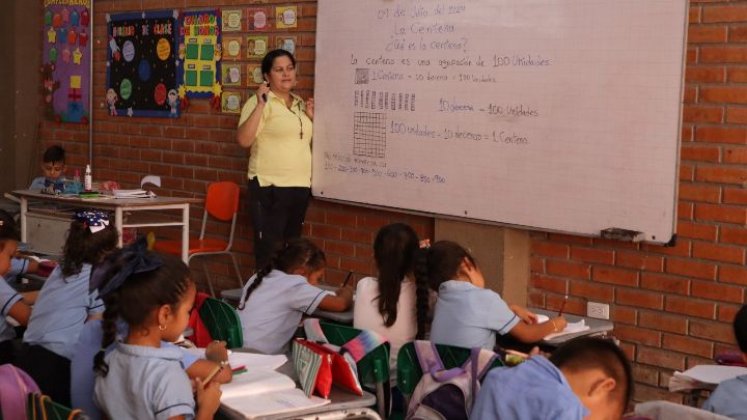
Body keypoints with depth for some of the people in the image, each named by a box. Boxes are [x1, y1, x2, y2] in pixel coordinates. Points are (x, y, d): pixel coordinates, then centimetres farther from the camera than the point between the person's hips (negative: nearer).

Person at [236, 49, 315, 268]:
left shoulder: (299, 103, 15)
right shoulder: (260, 102, -8)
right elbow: (244, 140, -21)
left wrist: (312, 117, 9)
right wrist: (260, 104, -24)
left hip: (300, 186, 7)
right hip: (270, 187, -7)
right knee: (269, 250, -7)